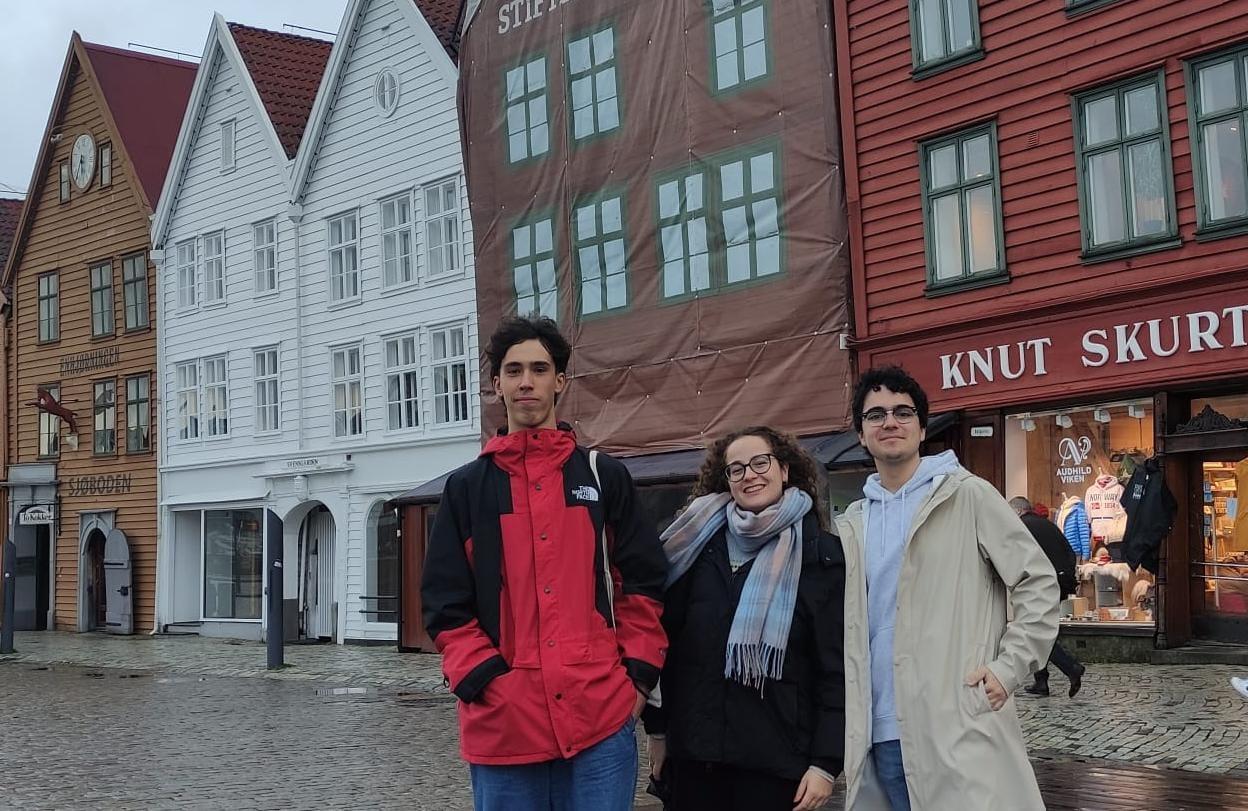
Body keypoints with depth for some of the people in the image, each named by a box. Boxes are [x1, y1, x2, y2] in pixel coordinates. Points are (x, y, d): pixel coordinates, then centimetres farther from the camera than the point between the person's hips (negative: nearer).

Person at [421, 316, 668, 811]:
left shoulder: (605, 477, 10)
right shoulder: (467, 488, 8)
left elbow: (643, 584, 8)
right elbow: (446, 603, 4)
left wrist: (638, 676, -1)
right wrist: (484, 680, -8)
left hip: (601, 716, 0)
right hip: (504, 722, 0)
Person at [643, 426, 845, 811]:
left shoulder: (821, 553, 0)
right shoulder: (699, 544, 7)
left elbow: (836, 666, -3)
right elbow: (665, 638, 10)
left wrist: (826, 761, -8)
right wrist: (658, 729, 8)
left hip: (775, 758, -2)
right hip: (692, 752, 3)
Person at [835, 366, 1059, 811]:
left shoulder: (967, 495, 0)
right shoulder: (850, 526, 14)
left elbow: (1039, 582, -1)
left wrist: (1009, 666, -9)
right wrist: (849, 721, 9)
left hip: (958, 729, -5)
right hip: (879, 734, 5)